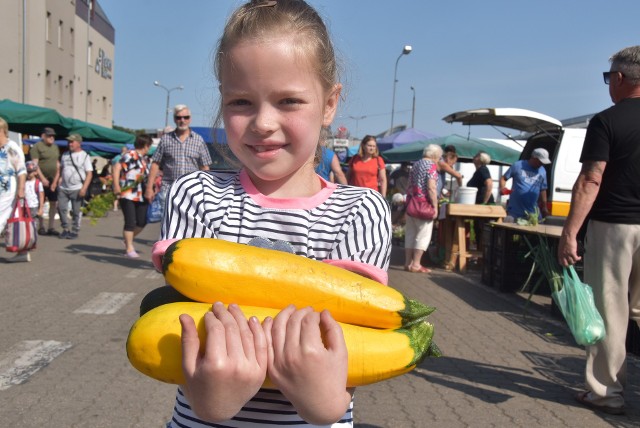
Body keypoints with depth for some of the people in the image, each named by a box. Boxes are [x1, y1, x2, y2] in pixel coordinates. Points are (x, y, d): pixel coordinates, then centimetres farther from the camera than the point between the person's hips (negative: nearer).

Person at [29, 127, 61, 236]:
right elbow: (35, 164, -12)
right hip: (42, 180, -6)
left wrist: (56, 180, 5)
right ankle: (41, 227, 6)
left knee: (54, 203, 5)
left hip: (53, 180, 6)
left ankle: (51, 228, 12)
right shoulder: (37, 147, -5)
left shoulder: (55, 147, 14)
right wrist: (42, 178, -19)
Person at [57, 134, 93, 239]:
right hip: (63, 188, 5)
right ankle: (65, 229, 17)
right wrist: (59, 180, 8)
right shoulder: (65, 155, 13)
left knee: (76, 212, 1)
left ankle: (74, 231, 12)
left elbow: (89, 173, -8)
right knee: (61, 208, 3)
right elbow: (61, 169, 21)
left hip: (77, 189, -5)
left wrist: (84, 188, -16)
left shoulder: (84, 156, -3)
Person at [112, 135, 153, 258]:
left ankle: (128, 240, 29)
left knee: (142, 222, 6)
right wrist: (116, 185, -27)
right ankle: (129, 249, 4)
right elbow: (117, 167, -19)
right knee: (130, 222, -6)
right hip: (127, 194, -8)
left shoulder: (145, 159, 16)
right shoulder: (130, 155, -9)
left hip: (141, 196, 8)